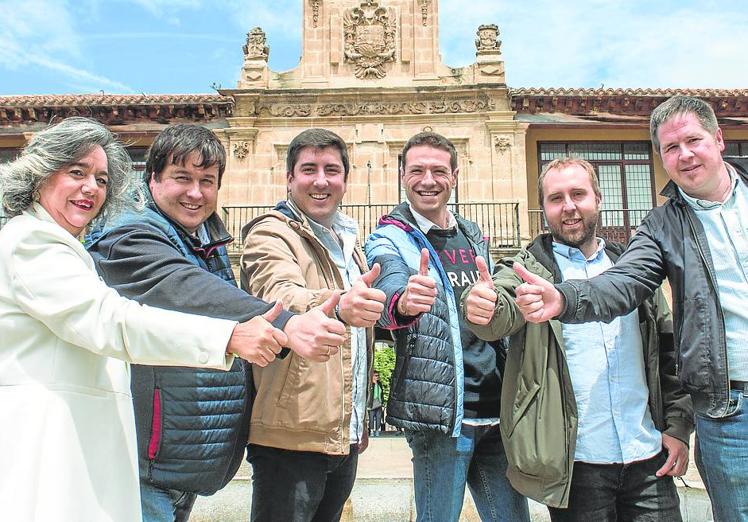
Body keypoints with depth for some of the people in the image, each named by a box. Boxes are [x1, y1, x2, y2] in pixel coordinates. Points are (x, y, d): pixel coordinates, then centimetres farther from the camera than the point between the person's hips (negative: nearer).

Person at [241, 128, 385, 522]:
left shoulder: (348, 241, 14)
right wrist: (337, 305, -52)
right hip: (291, 436, -7)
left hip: (347, 435, 7)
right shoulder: (269, 234, -9)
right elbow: (279, 294, -31)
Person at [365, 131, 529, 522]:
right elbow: (389, 289, -29)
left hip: (496, 405, 6)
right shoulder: (389, 239, -6)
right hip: (441, 409, -6)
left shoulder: (473, 237, 13)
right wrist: (402, 302, -49)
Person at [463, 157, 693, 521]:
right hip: (576, 463, -3)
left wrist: (678, 425, 6)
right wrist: (484, 306, -44)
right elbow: (504, 310, -22)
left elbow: (669, 350, 13)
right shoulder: (527, 268, -1)